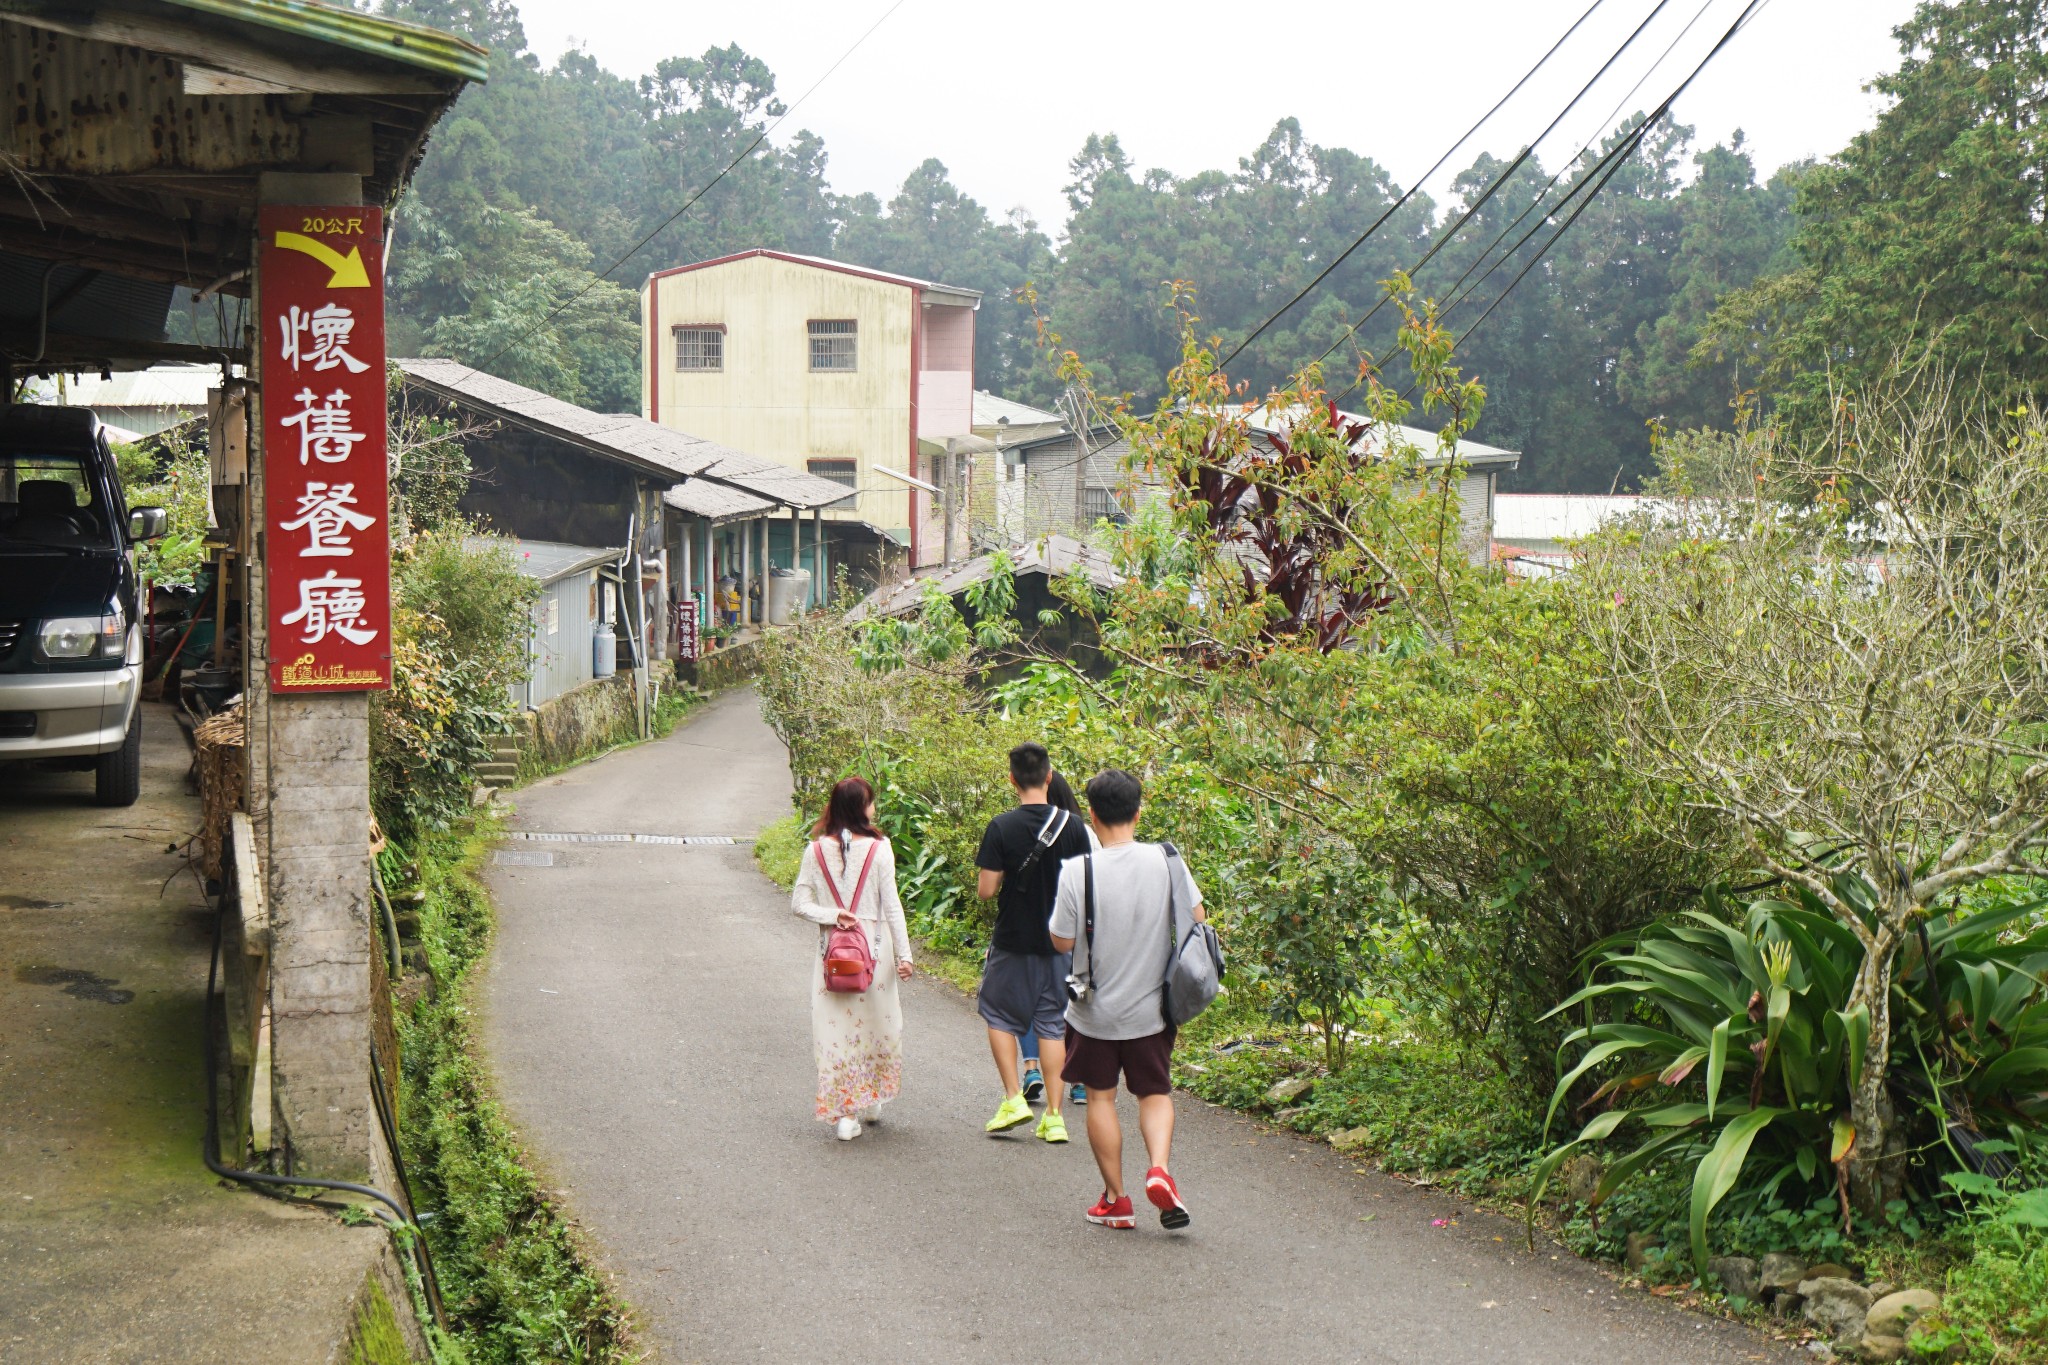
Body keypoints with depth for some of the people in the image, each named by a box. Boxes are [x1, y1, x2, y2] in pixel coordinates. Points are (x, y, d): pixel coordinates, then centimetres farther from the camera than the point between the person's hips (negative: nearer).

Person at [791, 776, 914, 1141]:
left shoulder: (816, 851, -2)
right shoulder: (878, 849, -8)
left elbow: (799, 902, -4)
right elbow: (892, 906, -5)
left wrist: (832, 916, -5)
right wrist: (904, 954, -1)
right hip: (873, 949, -1)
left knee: (834, 1028, 5)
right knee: (876, 1023, 16)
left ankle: (845, 1114, 1)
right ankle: (871, 1103, 27)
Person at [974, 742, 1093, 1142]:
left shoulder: (1002, 828, -14)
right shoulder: (1071, 825, -6)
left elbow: (986, 890, -14)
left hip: (1012, 942, -3)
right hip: (1058, 942, 3)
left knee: (999, 1015, 15)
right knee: (1051, 1025, 9)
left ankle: (1013, 1099, 7)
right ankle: (1053, 1116, 7)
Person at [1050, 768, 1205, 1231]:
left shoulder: (1079, 871, -17)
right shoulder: (1167, 861, -10)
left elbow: (1062, 942, -10)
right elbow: (1196, 919, 1)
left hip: (1095, 1010, -2)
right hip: (1152, 1009, 2)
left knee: (1100, 1097, 13)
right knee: (1155, 1093, 15)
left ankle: (1115, 1200, 17)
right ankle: (1159, 1169, -10)